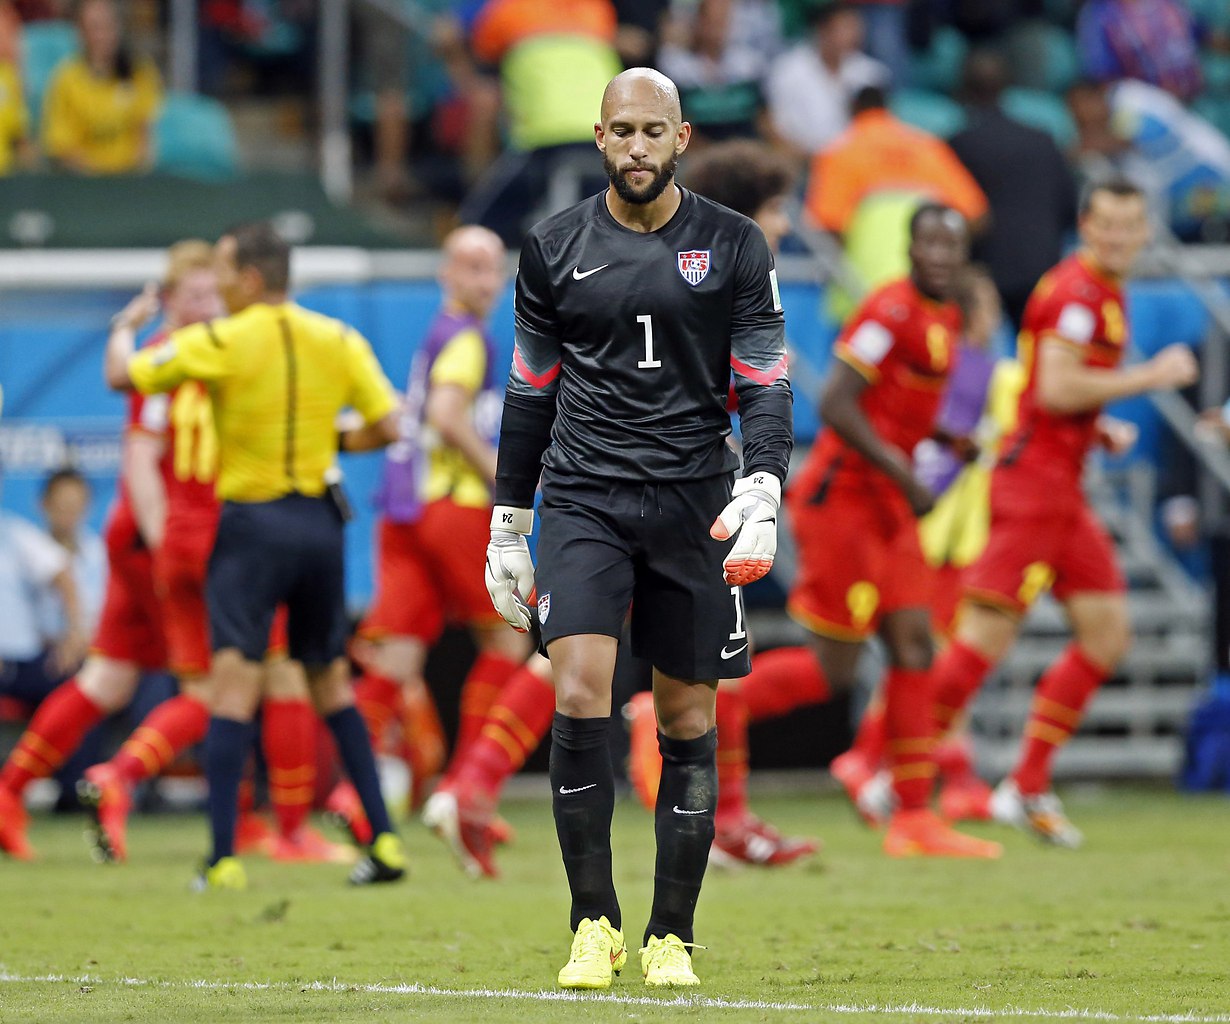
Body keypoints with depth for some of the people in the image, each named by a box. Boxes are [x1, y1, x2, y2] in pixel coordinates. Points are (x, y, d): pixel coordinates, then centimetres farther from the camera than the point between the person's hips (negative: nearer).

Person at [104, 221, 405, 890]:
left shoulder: (221, 341, -8)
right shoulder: (339, 340, 3)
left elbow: (122, 376, -3)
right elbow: (387, 426, 2)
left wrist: (124, 327, 18)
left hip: (253, 521, -5)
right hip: (320, 520, 5)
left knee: (234, 684, -8)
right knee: (331, 684, 17)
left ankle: (224, 857, -17)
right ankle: (383, 841, 12)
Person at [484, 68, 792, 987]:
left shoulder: (734, 247, 2)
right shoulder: (556, 249, 6)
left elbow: (766, 383, 0)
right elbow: (531, 393, 13)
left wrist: (762, 491, -17)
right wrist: (507, 529, 13)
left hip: (693, 500, 0)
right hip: (584, 498, 0)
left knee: (688, 720, 3)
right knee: (579, 697, -16)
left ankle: (671, 937, 13)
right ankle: (595, 924, -7)